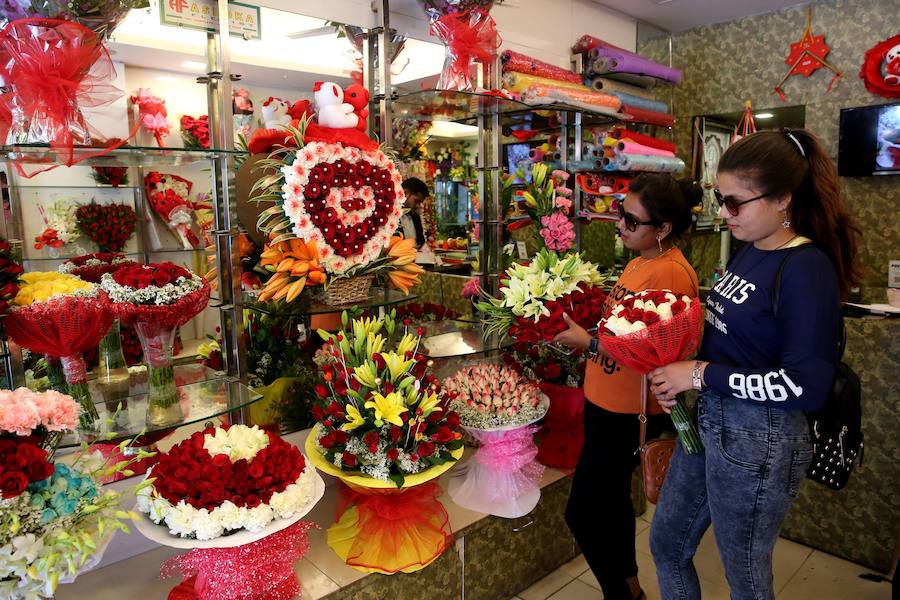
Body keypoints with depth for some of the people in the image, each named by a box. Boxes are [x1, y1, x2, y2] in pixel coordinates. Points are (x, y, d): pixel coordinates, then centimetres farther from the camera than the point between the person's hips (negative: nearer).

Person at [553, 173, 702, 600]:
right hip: (606, 404, 10)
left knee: (582, 513, 1)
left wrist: (587, 341, -17)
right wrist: (581, 322, 1)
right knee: (610, 500, 23)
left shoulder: (670, 273, -20)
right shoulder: (638, 264, 10)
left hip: (629, 415, -10)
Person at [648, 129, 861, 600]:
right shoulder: (748, 251, 4)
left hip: (758, 440, -8)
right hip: (709, 419, 8)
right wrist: (680, 376, -3)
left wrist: (701, 375, -19)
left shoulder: (807, 269, -19)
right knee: (666, 544, 21)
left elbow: (805, 387, -23)